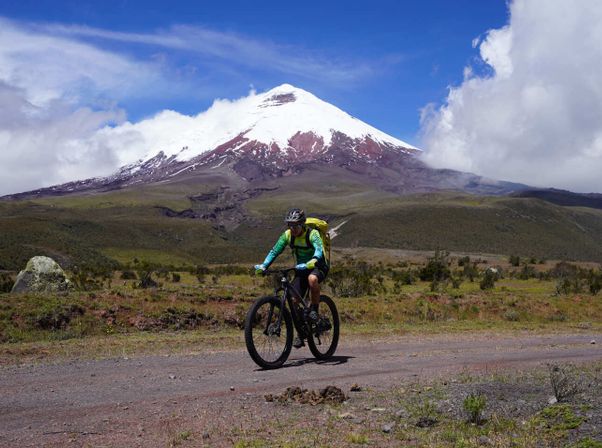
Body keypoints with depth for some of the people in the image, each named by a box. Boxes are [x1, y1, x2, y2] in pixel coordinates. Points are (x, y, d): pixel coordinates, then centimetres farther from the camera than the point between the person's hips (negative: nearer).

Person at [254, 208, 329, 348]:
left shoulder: (312, 234, -22)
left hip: (318, 267, -5)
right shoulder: (287, 235, -8)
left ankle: (314, 309, -18)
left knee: (312, 279, -40)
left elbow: (319, 251, -38)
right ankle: (300, 334, 8)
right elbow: (275, 251, -11)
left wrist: (308, 264, -56)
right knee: (294, 300, -7)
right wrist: (263, 266, -27)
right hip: (301, 269, 5)